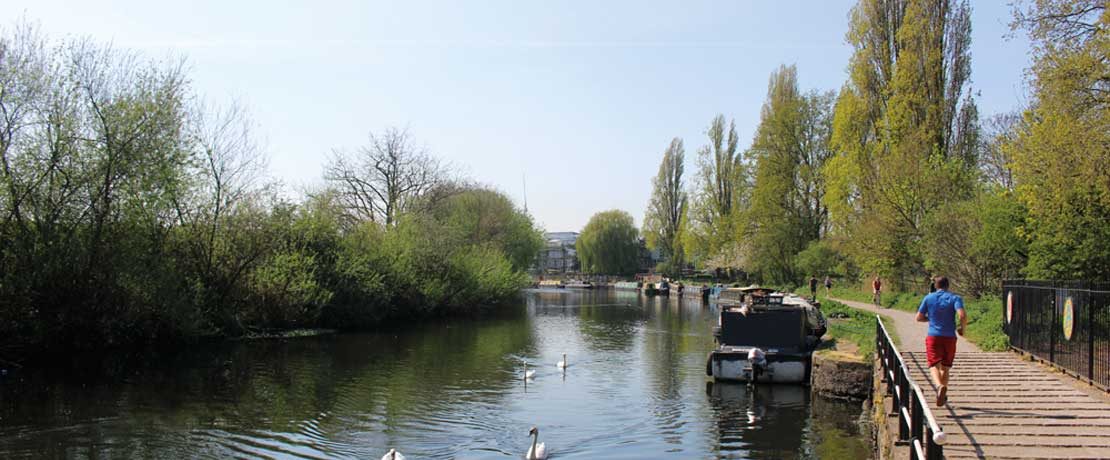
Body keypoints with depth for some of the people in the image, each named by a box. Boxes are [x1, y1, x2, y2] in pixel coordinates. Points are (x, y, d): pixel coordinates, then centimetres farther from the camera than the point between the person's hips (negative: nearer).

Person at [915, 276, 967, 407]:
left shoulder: (928, 298, 3)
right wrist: (962, 328, 2)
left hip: (933, 336, -1)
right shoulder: (954, 298, 0)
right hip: (950, 337, 1)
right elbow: (962, 315, -16)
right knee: (945, 368, 14)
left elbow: (919, 318, 3)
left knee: (934, 365, -7)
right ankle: (943, 396, 19)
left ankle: (940, 386, -35)